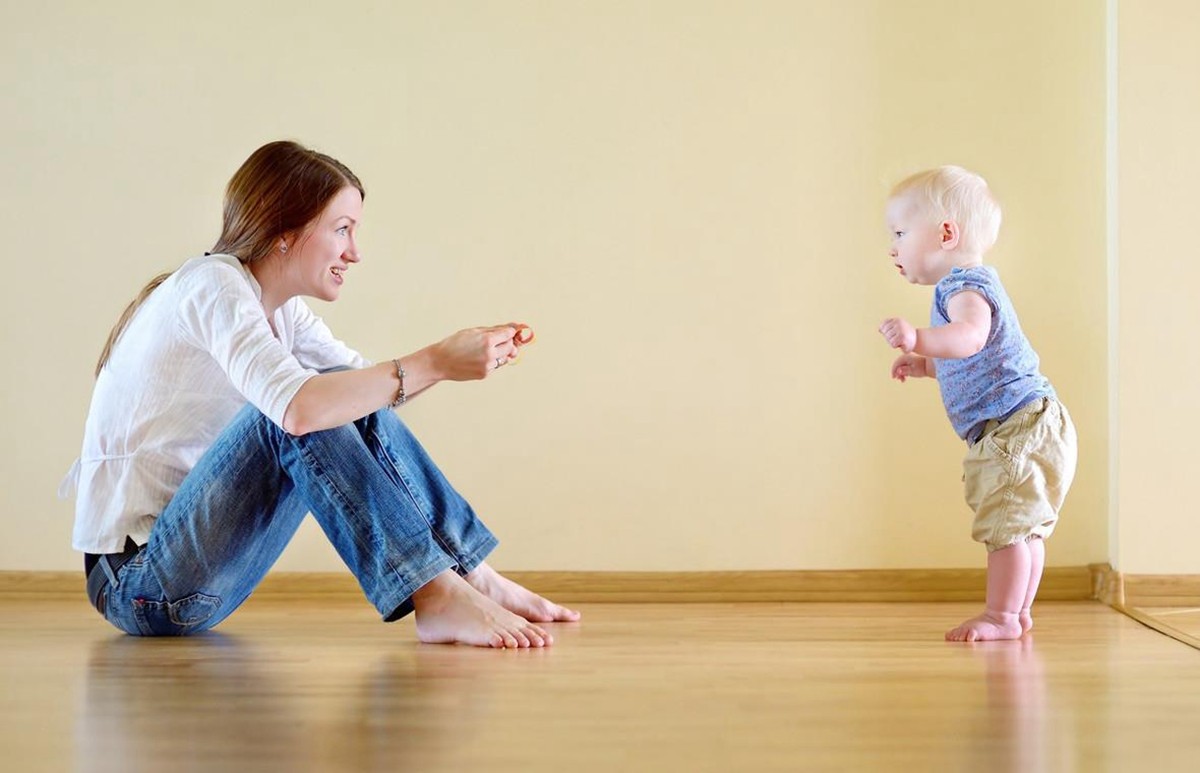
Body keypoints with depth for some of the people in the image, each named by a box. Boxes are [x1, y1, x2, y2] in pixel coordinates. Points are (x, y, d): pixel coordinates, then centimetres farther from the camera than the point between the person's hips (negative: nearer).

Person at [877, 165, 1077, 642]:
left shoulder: (965, 286, -15)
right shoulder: (968, 283, 19)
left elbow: (971, 337, -39)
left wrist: (919, 339, -53)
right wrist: (924, 364, 25)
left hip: (1019, 426, -11)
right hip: (1024, 430, 11)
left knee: (1006, 525, -8)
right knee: (1024, 527, 17)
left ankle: (1001, 617, -4)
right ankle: (1018, 612, 26)